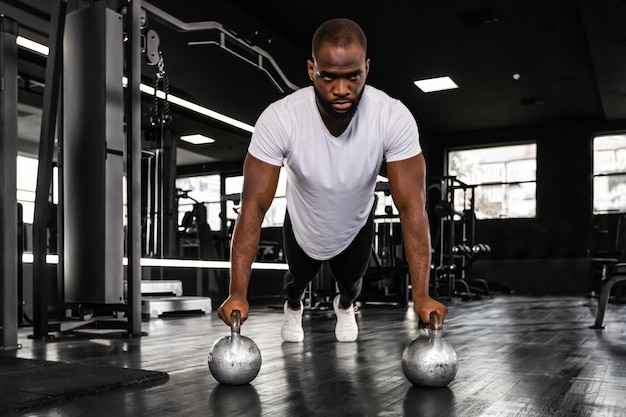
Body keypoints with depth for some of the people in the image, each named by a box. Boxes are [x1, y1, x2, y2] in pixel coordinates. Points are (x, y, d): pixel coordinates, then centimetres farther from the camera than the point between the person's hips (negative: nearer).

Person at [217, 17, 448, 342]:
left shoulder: (395, 118, -36)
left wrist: (420, 295, -43)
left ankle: (345, 306, 67)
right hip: (303, 227, 0)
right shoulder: (279, 119, -38)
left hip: (356, 226, 1)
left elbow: (412, 207, -36)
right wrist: (238, 293, -44)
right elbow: (254, 206, -37)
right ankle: (293, 307, 67)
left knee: (351, 283, 28)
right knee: (298, 280, 28)